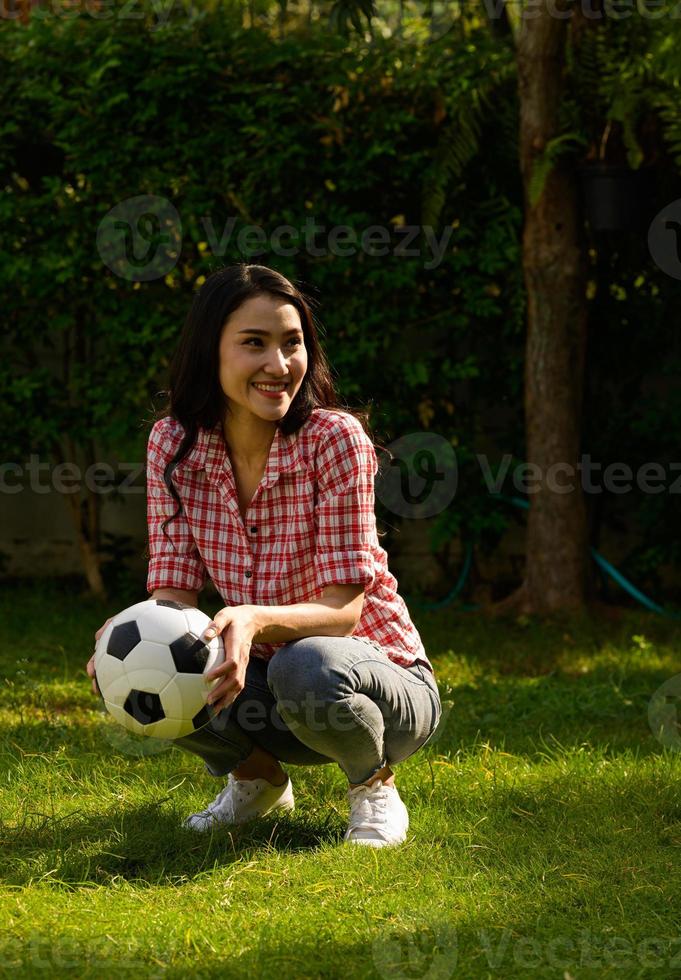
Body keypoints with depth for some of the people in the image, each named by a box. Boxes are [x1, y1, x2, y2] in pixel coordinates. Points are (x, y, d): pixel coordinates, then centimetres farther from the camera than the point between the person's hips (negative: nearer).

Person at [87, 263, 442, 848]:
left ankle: (373, 787, -3)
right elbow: (174, 590, -9)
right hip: (264, 677, 4)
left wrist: (254, 620, -44)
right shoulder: (174, 444, -7)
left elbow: (341, 610, -23)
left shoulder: (335, 439, -20)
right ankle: (260, 780, 8)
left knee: (305, 668, -38)